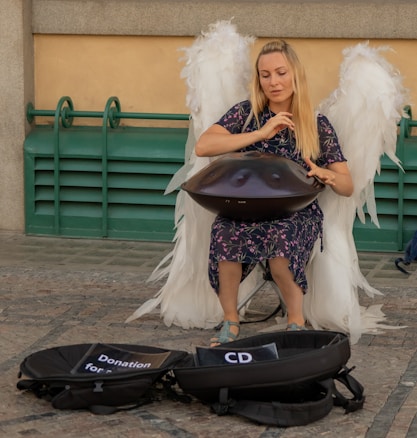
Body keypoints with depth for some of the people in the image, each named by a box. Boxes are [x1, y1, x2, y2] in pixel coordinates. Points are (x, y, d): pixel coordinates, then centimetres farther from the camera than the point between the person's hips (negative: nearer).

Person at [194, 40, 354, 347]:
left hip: (298, 215, 0)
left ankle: (296, 322, -15)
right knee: (225, 231, -34)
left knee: (280, 235, -36)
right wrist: (261, 133, -18)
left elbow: (348, 187, 4)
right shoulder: (246, 113, 3)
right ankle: (230, 320, -14)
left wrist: (328, 176, -20)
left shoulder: (318, 125, 4)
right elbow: (202, 147, -13)